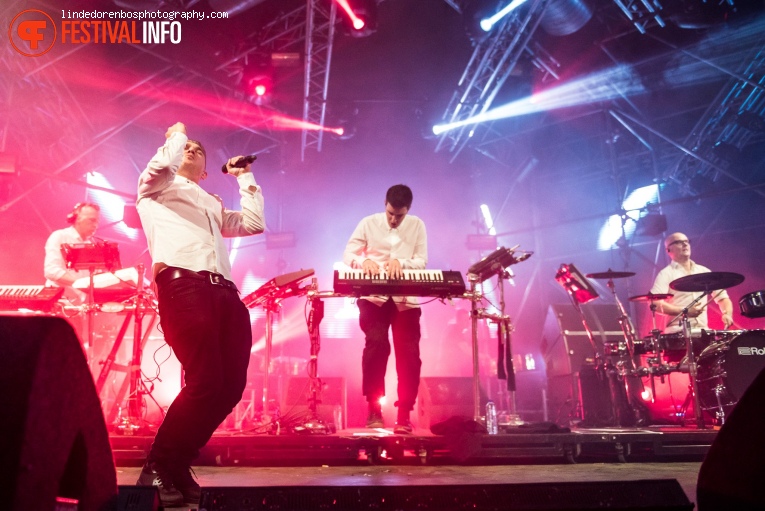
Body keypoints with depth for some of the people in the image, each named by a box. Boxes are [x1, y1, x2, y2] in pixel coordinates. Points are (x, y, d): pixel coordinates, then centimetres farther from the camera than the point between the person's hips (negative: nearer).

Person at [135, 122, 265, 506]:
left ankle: (178, 464, 13)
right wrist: (176, 134, 18)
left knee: (231, 385, -2)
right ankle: (156, 469, -1)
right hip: (182, 285, -7)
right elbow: (163, 163, -3)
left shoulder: (212, 204, 37)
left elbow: (254, 223, 29)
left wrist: (245, 177, 36)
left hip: (224, 291, 7)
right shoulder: (155, 187, 20)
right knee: (205, 382, -19)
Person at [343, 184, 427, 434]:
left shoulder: (417, 226, 7)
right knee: (376, 343, -20)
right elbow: (347, 254, 1)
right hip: (374, 296, -1)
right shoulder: (368, 223, 4)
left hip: (406, 298, 2)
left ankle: (404, 414, 8)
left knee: (409, 353, -5)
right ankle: (374, 409, -5)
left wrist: (400, 262, -20)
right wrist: (363, 261, -22)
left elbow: (422, 261, 1)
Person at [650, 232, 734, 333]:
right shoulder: (666, 274, -1)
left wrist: (727, 314, 1)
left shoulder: (704, 271, 17)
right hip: (677, 332, -5)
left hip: (702, 330, 5)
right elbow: (654, 303, -13)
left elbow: (722, 297, 21)